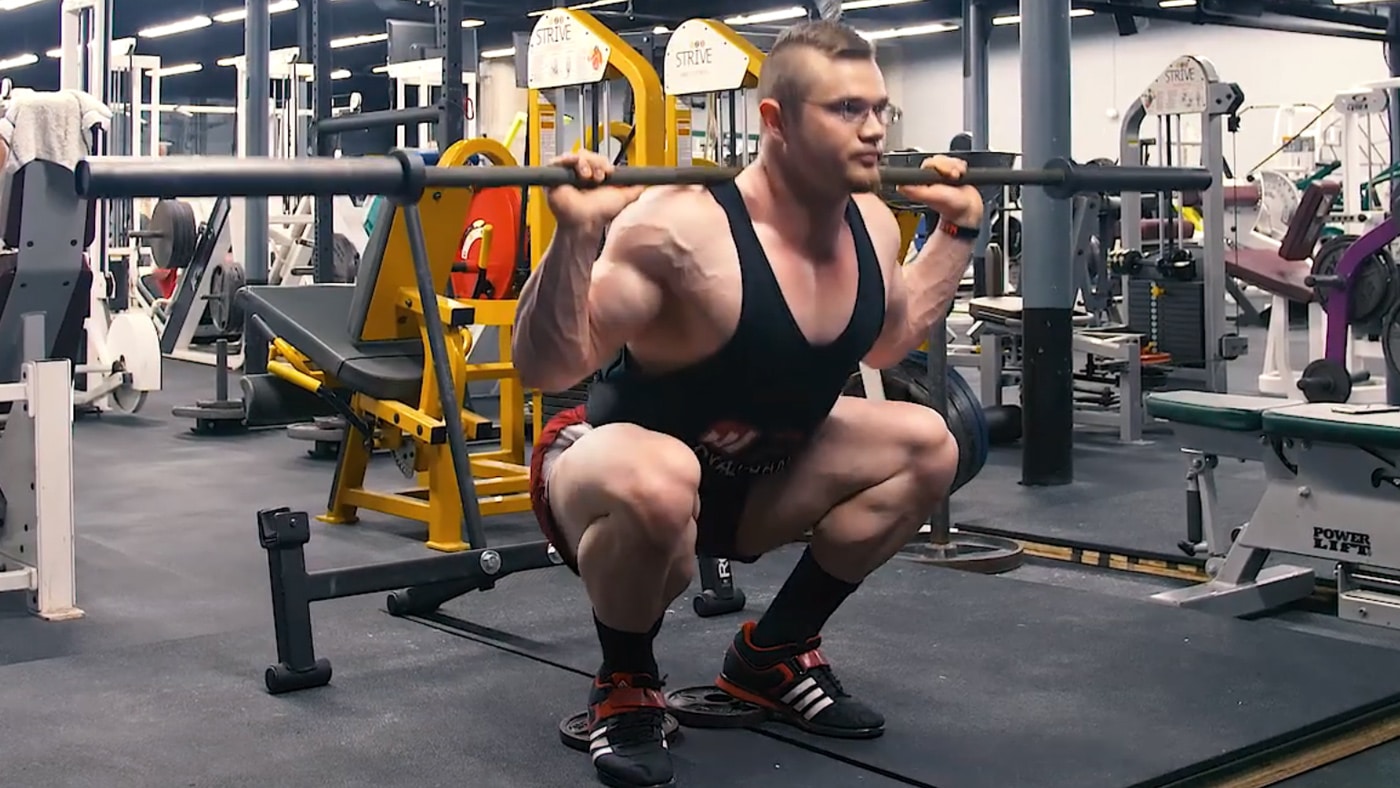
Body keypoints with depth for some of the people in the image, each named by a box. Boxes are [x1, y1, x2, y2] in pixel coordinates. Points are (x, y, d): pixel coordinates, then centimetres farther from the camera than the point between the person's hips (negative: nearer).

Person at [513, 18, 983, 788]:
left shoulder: (870, 227, -6)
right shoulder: (683, 231, -31)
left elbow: (887, 340, 16)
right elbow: (543, 368, -30)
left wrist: (957, 230, 13)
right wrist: (576, 235, -43)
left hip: (745, 479, 8)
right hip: (611, 473, -7)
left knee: (926, 445, 0)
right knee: (660, 483, -41)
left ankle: (770, 654, 12)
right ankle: (625, 686, -9)